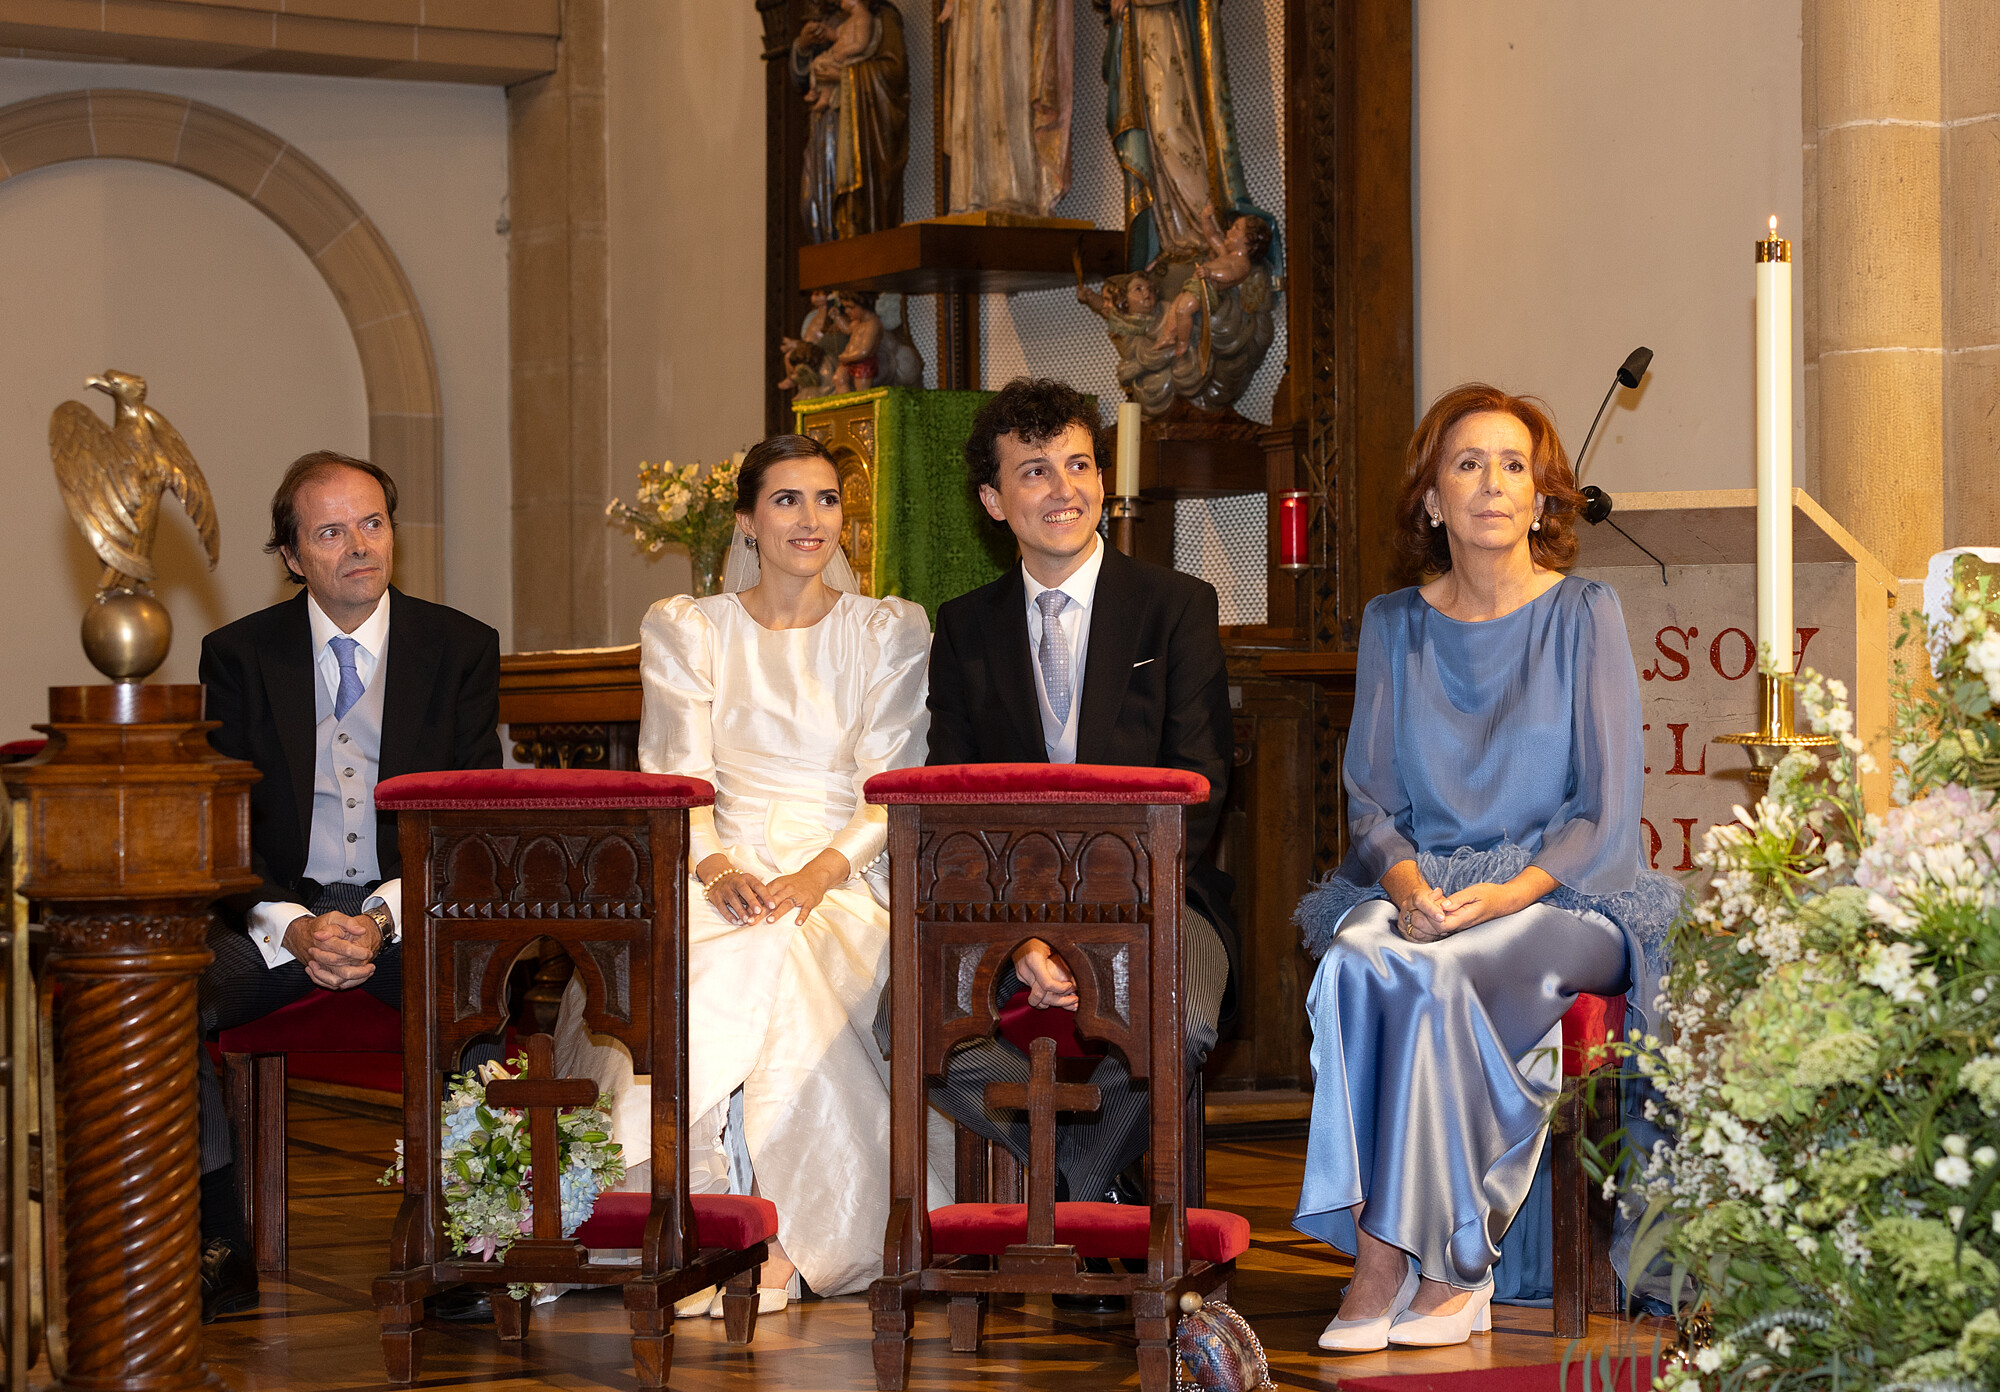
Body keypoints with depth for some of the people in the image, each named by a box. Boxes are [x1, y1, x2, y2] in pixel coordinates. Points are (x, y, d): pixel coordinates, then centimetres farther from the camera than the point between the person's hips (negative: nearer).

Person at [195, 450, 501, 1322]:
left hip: (413, 912, -1)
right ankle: (219, 1245, -16)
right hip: (278, 912, 1)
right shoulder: (238, 655, 5)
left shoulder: (460, 648, 5)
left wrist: (384, 921, -18)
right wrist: (292, 928, -19)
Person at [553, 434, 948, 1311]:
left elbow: (893, 792, 2)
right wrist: (716, 867, -17)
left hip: (845, 878, -1)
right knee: (675, 967, -33)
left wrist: (819, 874, -16)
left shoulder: (890, 632, 10)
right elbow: (677, 781, 4)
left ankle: (769, 1234, -31)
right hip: (719, 870, 1)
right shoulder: (685, 631, 13)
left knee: (782, 970, -35)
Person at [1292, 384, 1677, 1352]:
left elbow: (1608, 811, -4)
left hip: (1559, 898, -3)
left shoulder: (1585, 616, 2)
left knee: (1435, 973, -35)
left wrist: (1512, 891, -20)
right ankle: (1380, 1259, -31)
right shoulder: (1392, 625, 12)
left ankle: (1450, 1267, -24)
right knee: (1355, 965, -33)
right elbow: (1370, 798, 9)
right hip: (1421, 886, 3)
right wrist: (1407, 884, -14)